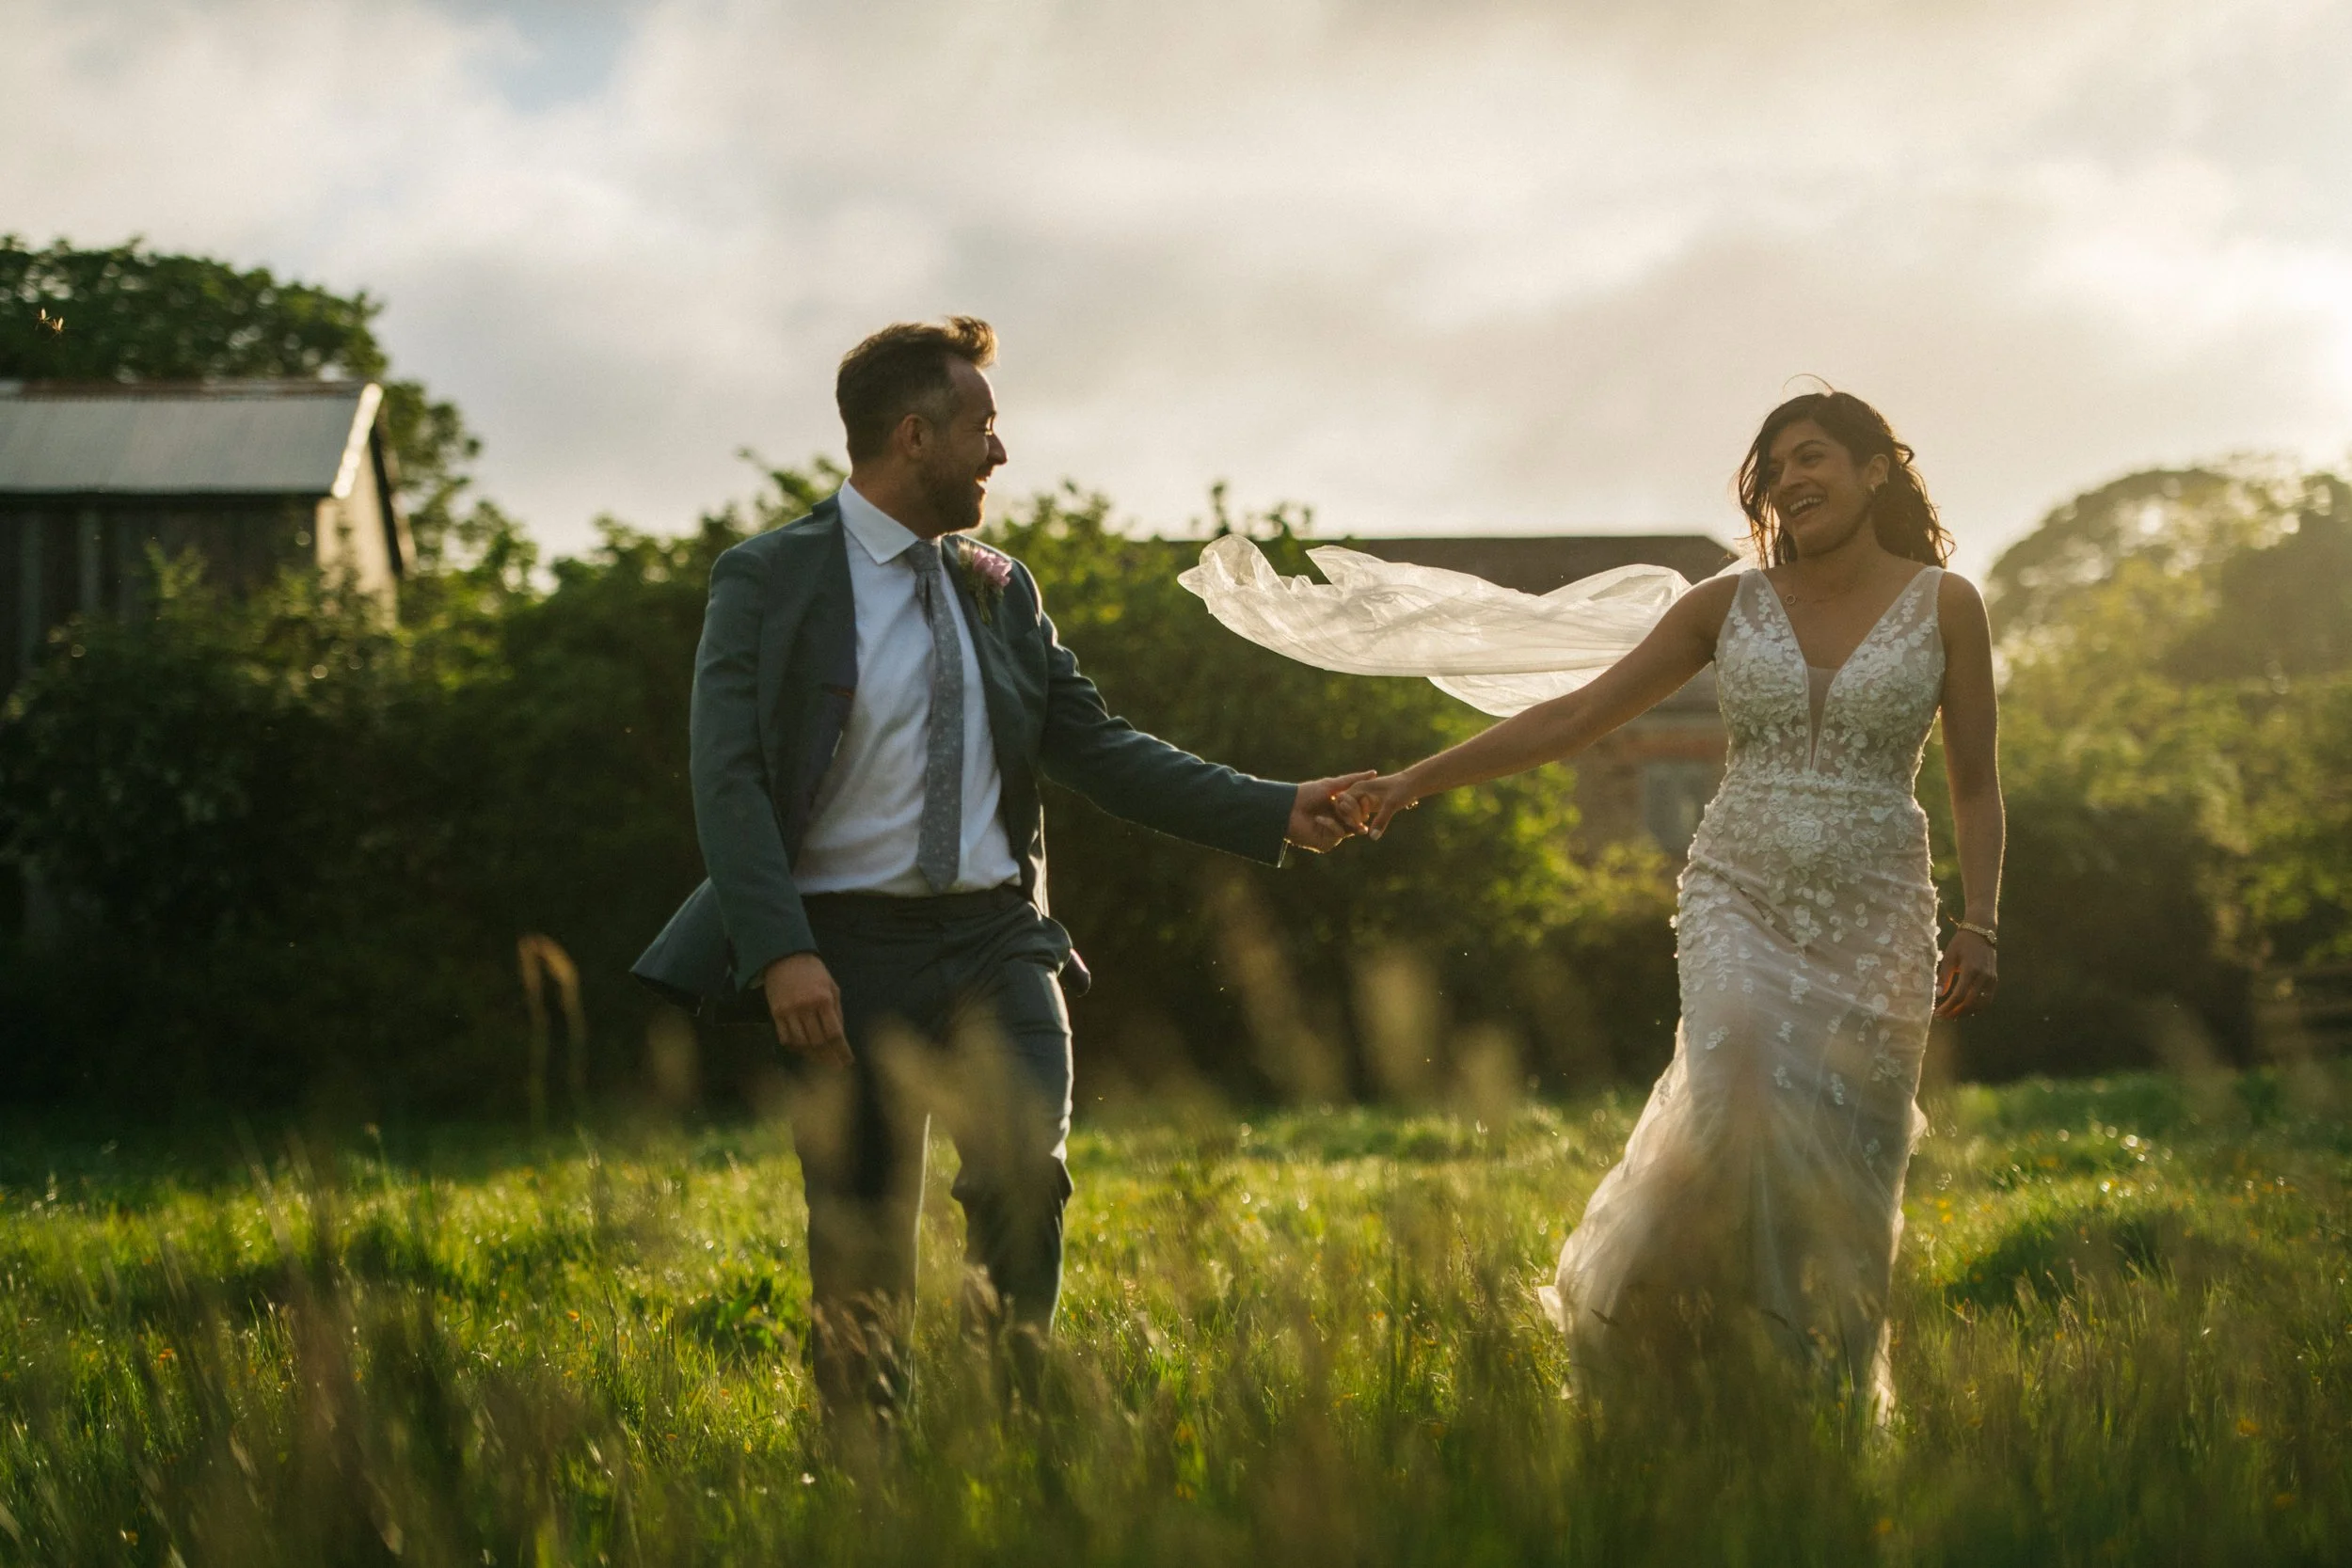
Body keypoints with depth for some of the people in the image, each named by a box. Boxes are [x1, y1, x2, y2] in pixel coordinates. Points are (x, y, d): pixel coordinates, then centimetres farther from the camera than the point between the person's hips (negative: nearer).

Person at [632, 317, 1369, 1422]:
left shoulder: (999, 591, 16)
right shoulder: (768, 581, -1)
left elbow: (1100, 749, 14)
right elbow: (728, 781, -9)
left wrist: (1276, 813, 4)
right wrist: (782, 952, -22)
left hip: (996, 939, 3)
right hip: (850, 950, -3)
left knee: (1025, 1176, -20)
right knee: (863, 1252, 0)